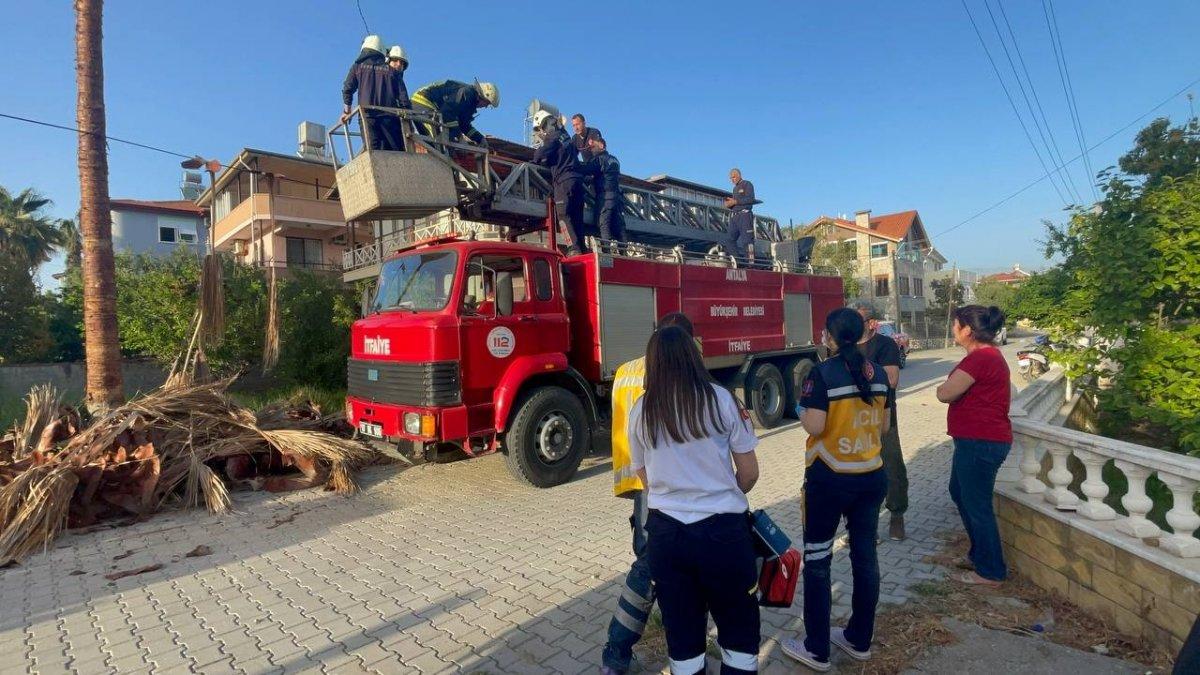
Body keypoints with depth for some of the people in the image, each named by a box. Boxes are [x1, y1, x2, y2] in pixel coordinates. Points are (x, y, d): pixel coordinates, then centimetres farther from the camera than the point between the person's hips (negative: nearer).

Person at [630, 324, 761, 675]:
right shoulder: (721, 399, -7)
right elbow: (749, 472, -1)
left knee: (680, 630, 18)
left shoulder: (640, 411, -1)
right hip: (723, 529, -2)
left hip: (665, 531, 2)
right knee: (739, 627, 19)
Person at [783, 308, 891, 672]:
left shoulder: (822, 373, -17)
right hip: (872, 476, 7)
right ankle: (860, 640, 32)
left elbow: (814, 426, -20)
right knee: (865, 555, 16)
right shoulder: (878, 373, 3)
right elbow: (884, 426, 10)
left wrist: (802, 410, -2)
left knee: (817, 560, 7)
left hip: (829, 479, -6)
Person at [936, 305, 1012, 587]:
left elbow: (944, 393, -22)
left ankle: (991, 572, 18)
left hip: (980, 443, -11)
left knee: (977, 505, 3)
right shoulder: (989, 354, 14)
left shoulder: (980, 358, -22)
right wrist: (954, 387, -3)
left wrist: (946, 386, -2)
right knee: (959, 492, 23)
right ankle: (980, 553, 37)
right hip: (979, 440, 11)